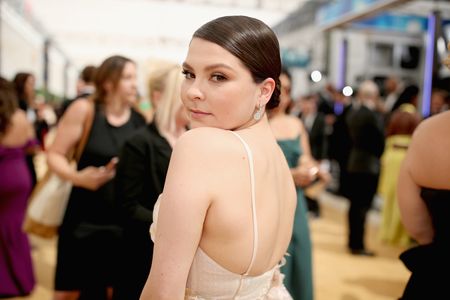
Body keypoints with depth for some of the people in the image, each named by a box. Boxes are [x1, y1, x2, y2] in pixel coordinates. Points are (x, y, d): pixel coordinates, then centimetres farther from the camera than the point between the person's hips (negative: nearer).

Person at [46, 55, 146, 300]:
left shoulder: (141, 119, -2)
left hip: (123, 222, 2)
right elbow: (54, 155, -5)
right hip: (84, 219, -2)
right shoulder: (84, 110, -8)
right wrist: (77, 177, -24)